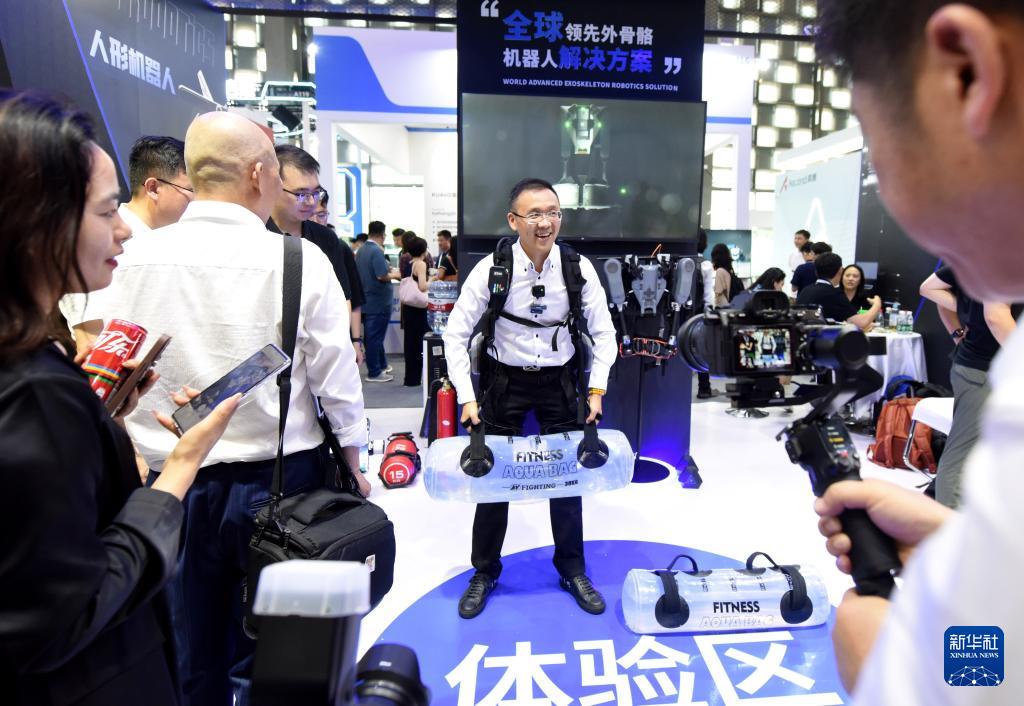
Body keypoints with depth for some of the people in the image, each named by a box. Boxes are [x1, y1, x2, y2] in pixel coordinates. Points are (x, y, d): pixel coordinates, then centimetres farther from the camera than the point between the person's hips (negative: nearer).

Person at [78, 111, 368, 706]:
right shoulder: (299, 260, -12)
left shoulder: (132, 260, -6)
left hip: (171, 485, 3)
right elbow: (338, 381, -8)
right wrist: (353, 466, 6)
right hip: (278, 480, -2)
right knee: (267, 658, 16)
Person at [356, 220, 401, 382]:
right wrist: (394, 275, -6)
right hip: (378, 302, -9)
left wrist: (387, 270, 18)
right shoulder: (377, 251, -18)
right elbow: (382, 276, -25)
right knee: (375, 337, -2)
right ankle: (374, 373, 5)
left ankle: (382, 365, 30)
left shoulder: (361, 250, 9)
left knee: (371, 335, 16)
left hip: (365, 300, 9)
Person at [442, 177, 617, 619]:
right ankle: (484, 573, 28)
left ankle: (572, 571, 31)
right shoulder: (492, 269, -16)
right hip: (505, 381, -1)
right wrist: (467, 397, -12)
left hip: (559, 381, 2)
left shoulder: (578, 268, -11)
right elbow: (456, 334, -9)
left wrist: (596, 389, -6)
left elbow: (603, 332, 0)